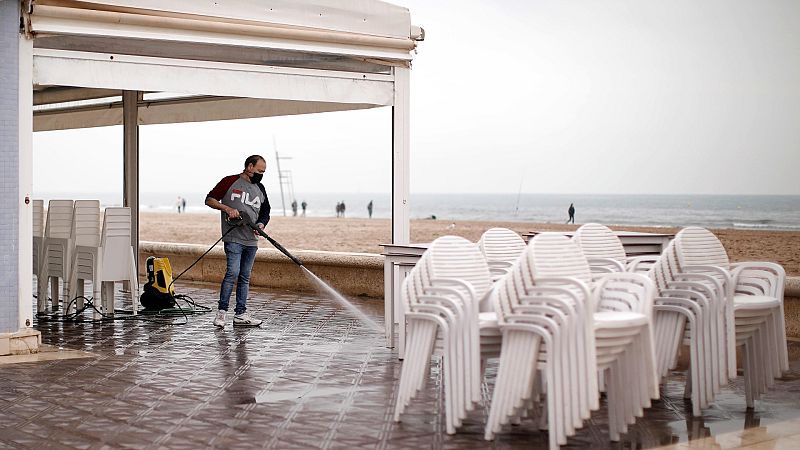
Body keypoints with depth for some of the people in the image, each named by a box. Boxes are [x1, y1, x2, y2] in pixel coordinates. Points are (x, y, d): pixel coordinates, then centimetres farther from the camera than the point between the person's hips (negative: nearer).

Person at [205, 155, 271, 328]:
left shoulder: (260, 189, 17)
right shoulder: (230, 182, 0)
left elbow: (265, 213, 21)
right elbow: (210, 199, 0)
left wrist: (261, 225, 1)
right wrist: (227, 208, -13)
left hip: (251, 241, 6)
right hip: (233, 238, -6)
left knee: (245, 277, 7)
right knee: (232, 273, -15)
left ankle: (240, 314, 11)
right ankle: (221, 311, -7)